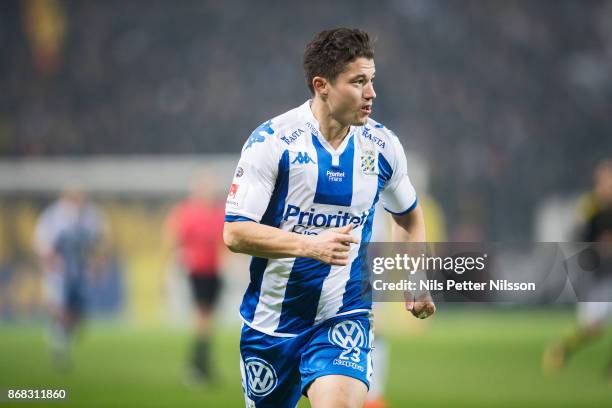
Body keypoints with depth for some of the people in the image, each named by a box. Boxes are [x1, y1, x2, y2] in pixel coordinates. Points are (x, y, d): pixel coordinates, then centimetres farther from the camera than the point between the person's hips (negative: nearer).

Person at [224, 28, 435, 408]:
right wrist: (311, 245, -26)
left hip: (344, 318, 1)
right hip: (271, 323, -1)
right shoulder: (271, 142, -12)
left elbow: (409, 215, 20)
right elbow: (235, 233, -14)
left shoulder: (383, 146, 0)